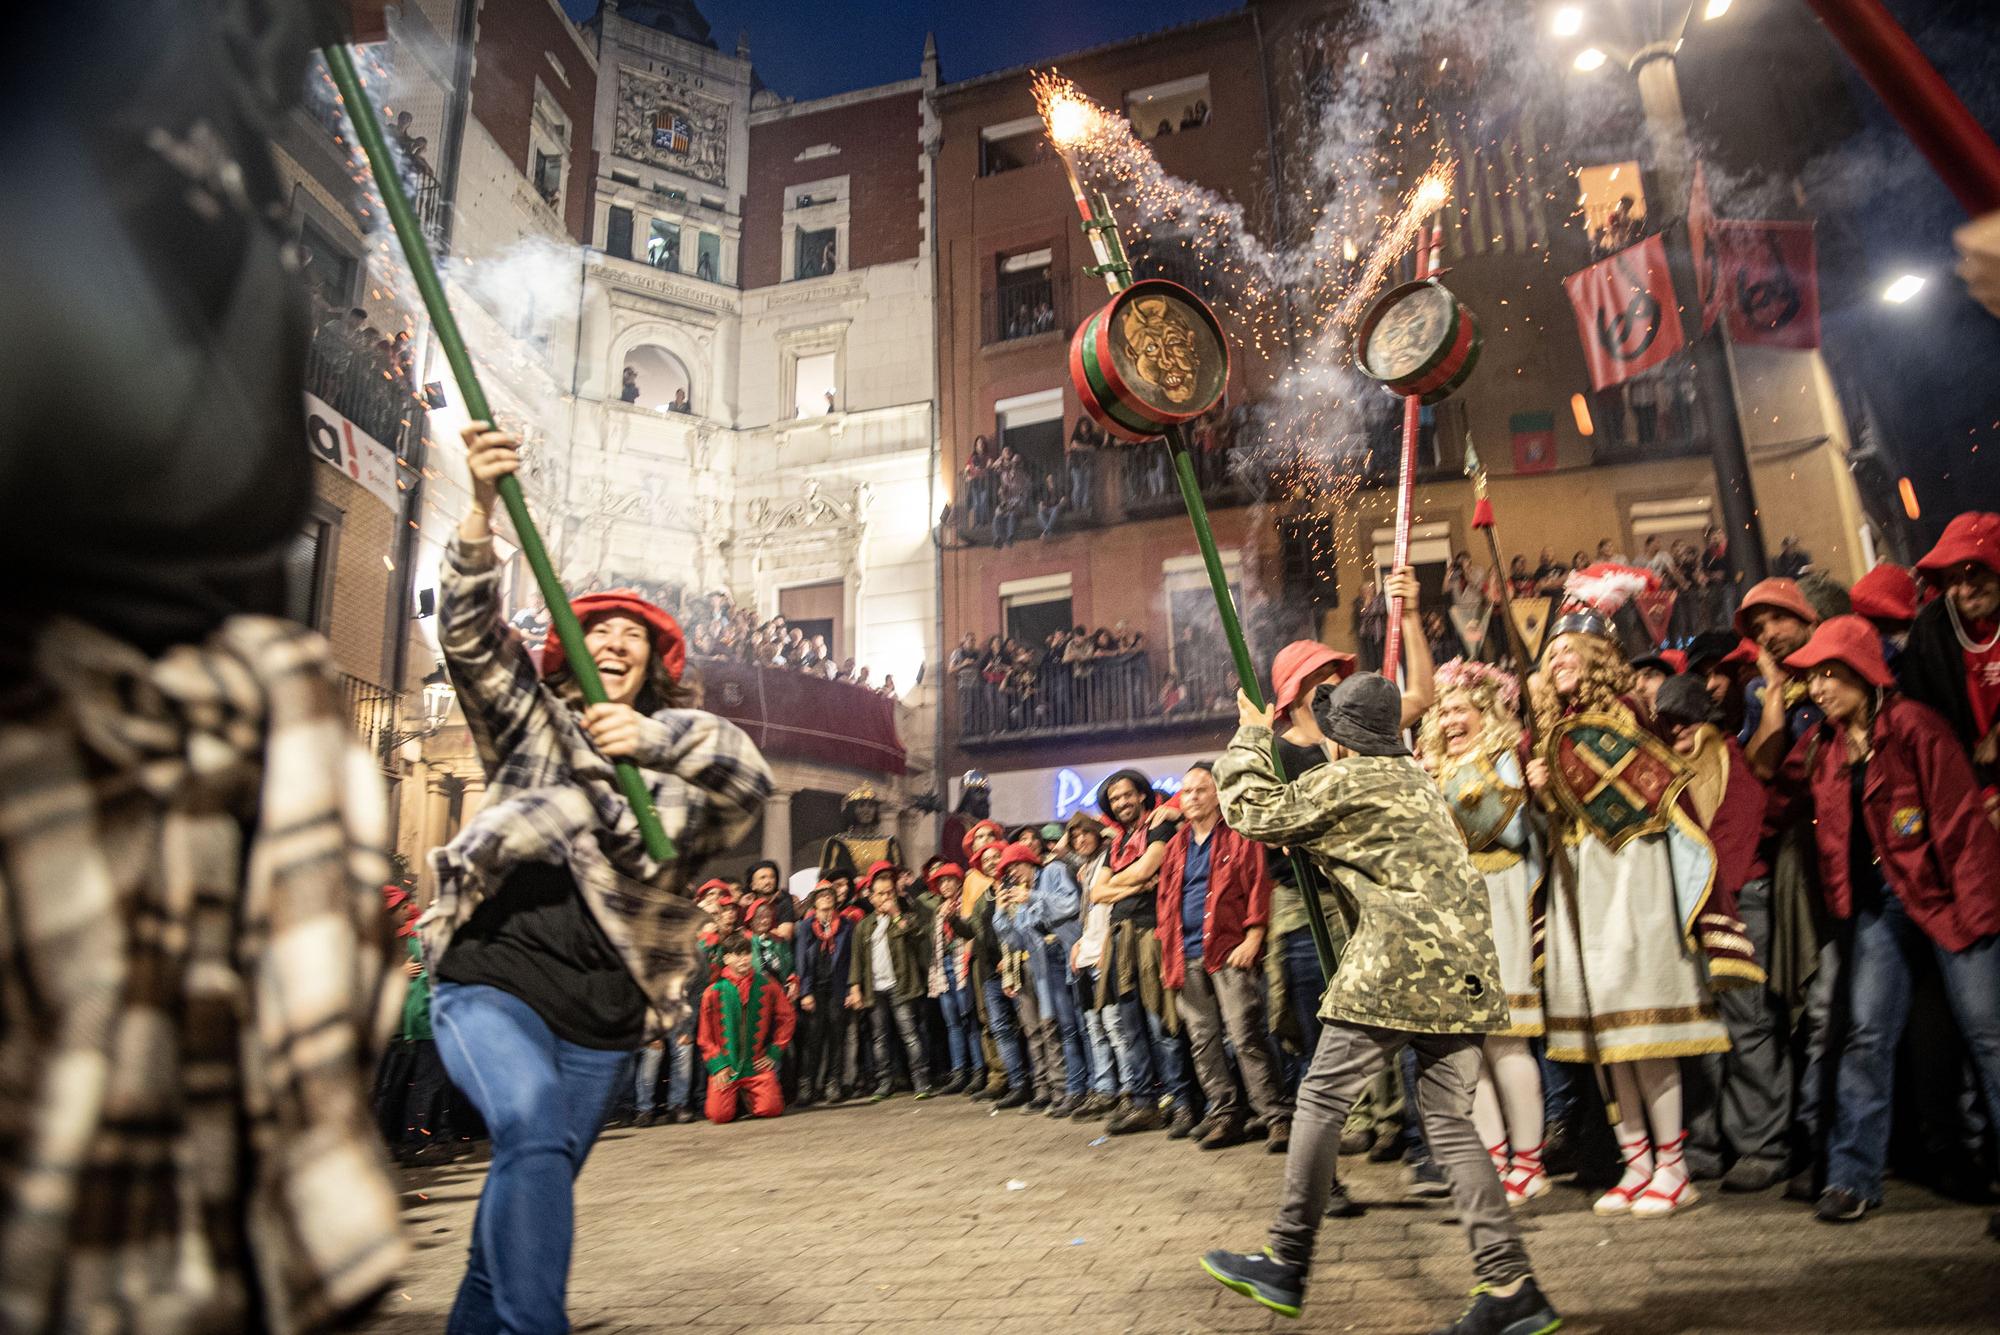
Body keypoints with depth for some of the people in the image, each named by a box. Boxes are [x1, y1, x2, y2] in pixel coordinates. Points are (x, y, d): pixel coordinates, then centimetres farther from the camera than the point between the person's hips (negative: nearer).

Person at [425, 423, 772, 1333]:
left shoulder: (679, 759, 10)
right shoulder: (529, 722, 12)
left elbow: (751, 776, -11)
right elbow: (469, 633, -4)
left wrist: (654, 739, -31)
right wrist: (483, 506, -19)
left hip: (601, 1016, 2)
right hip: (493, 980, -2)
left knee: (530, 1186, 8)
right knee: (535, 1133, -27)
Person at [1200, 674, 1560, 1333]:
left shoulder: (1346, 780, -5)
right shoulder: (1414, 778, 21)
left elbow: (1253, 811, -1)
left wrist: (1250, 737, 11)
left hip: (1397, 967, -9)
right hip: (1462, 971, 9)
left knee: (1322, 1098, 1)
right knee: (1448, 1118, 10)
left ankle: (1287, 1266, 9)